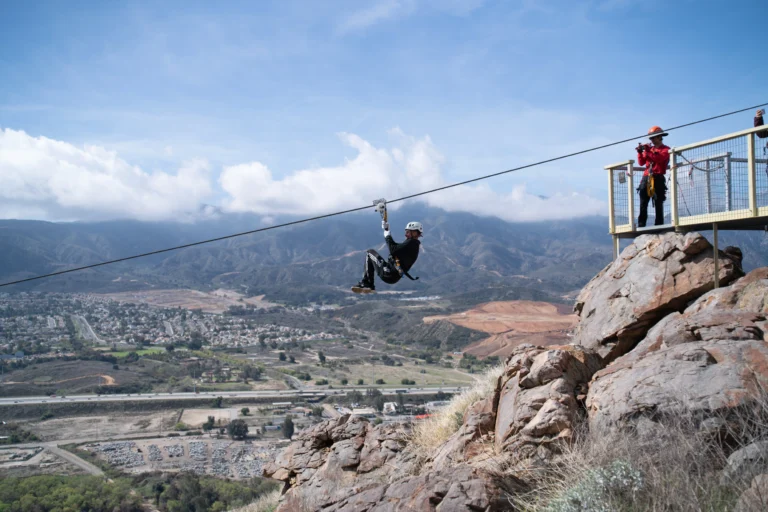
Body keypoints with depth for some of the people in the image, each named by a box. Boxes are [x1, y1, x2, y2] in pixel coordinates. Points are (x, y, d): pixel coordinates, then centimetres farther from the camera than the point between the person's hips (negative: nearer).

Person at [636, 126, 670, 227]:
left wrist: (648, 151, -14)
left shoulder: (665, 149, 5)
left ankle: (659, 225, -4)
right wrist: (640, 152, 0)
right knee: (643, 203, -1)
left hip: (658, 178, -5)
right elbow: (641, 162, 15)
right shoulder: (650, 148, 21)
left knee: (658, 203, -4)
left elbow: (659, 158, -14)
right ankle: (641, 225, -1)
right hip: (646, 178, 5)